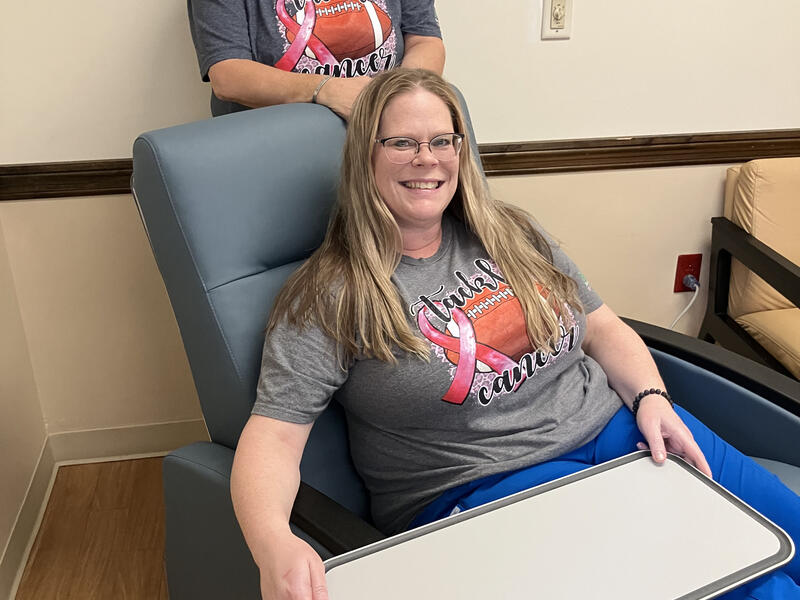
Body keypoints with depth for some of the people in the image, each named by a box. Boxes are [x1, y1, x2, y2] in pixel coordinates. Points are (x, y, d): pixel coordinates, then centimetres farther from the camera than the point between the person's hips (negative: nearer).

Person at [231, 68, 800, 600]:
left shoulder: (511, 233, 9)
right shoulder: (330, 296, -8)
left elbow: (603, 327, 14)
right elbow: (273, 434, -14)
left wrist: (652, 400, -5)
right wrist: (274, 544, -33)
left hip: (613, 426, 6)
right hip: (484, 481, -5)